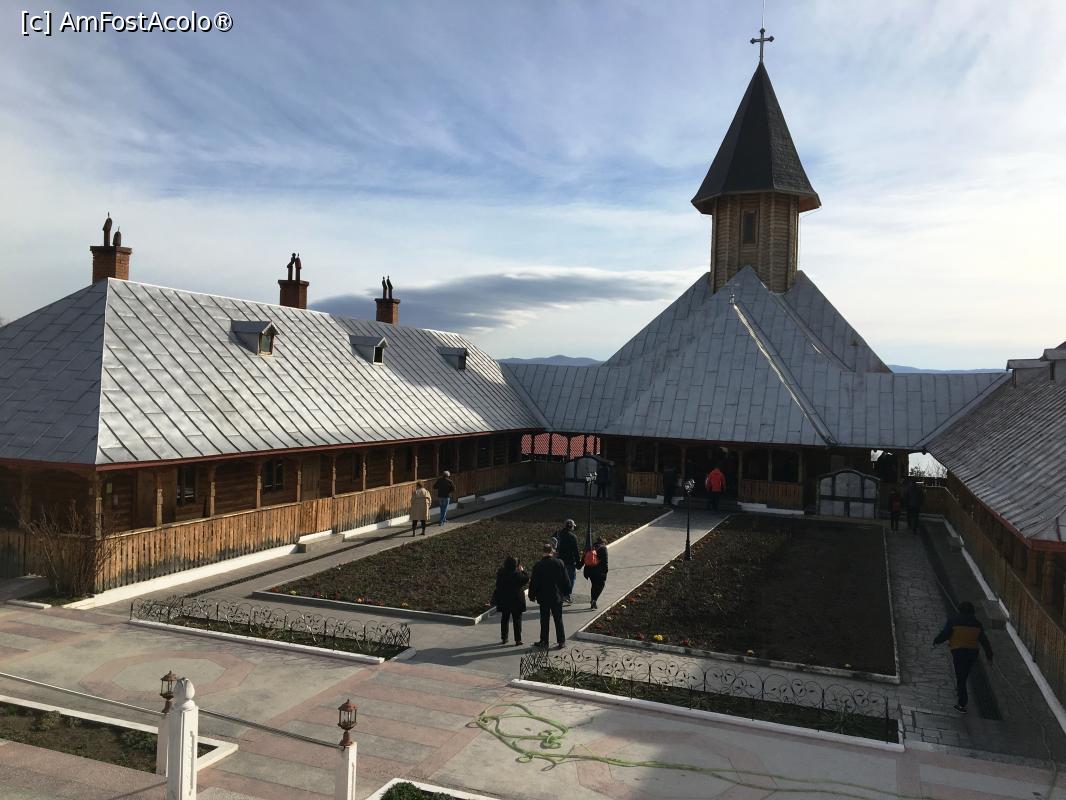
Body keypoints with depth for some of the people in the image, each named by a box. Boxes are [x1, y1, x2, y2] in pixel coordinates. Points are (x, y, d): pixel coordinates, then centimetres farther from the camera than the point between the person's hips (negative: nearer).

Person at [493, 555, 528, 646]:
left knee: (504, 619, 16)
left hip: (503, 600, 4)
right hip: (516, 601, -4)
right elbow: (526, 580, -10)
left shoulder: (500, 572, -5)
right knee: (517, 620, 6)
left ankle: (503, 638, 21)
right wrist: (522, 571, 0)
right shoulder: (517, 574, -20)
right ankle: (518, 639, 7)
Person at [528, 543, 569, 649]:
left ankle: (544, 641, 13)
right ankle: (560, 641, 8)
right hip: (557, 597, 1)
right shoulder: (559, 563, -6)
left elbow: (533, 582, -5)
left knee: (544, 620, 9)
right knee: (558, 620, 8)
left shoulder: (538, 565, -9)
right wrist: (565, 591, 14)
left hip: (543, 597, -1)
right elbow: (566, 580, 1)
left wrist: (532, 595, 6)